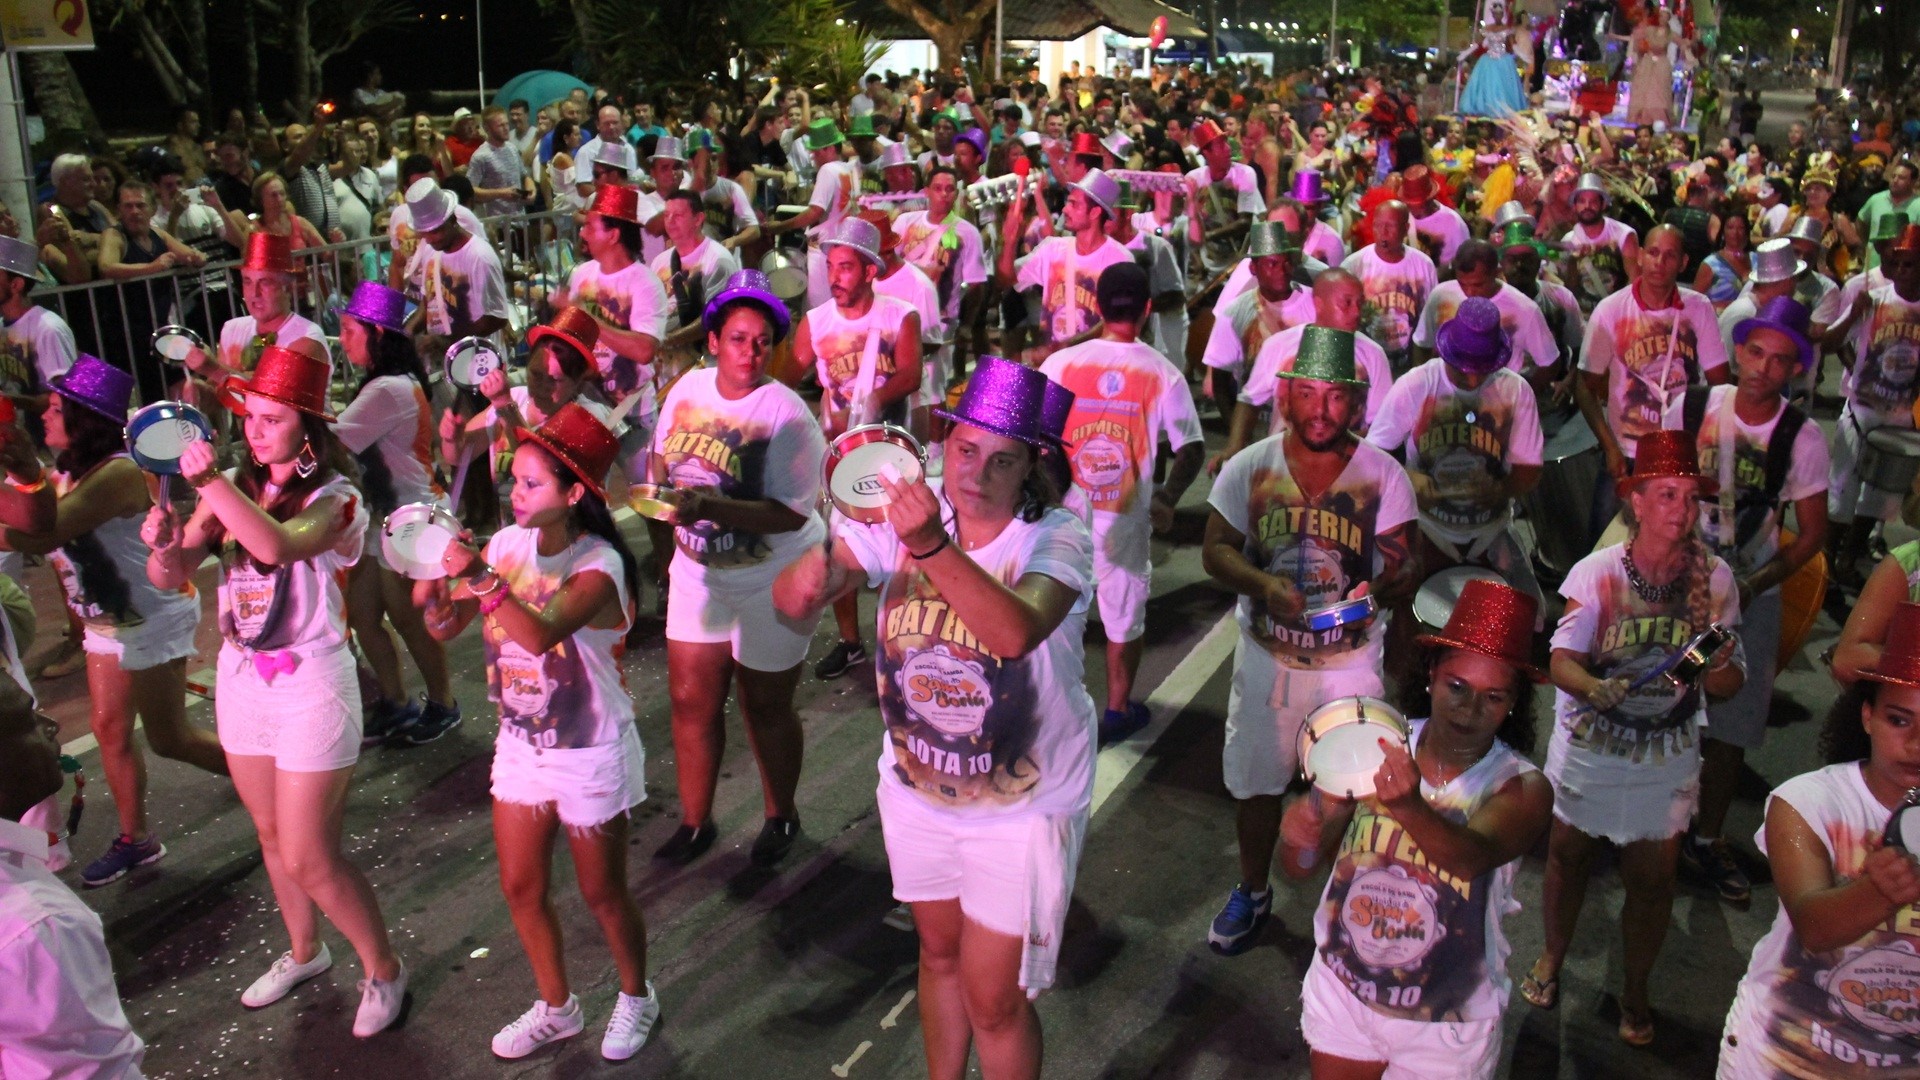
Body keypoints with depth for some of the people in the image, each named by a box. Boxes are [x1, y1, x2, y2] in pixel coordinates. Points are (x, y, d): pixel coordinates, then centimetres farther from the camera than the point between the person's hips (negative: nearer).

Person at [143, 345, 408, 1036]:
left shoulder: (333, 498, -15)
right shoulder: (233, 487, 2)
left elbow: (277, 545, -36)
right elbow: (170, 576, -3)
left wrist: (208, 482, -34)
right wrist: (164, 543, -24)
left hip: (310, 683, -6)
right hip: (241, 676, 6)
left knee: (309, 858, -2)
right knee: (272, 835, 21)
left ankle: (383, 970, 20)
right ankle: (304, 953, 44)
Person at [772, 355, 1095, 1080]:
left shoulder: (1057, 537, -21)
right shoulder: (901, 514, -11)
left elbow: (1017, 630, -41)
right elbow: (789, 601, -16)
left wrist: (933, 546, -53)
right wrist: (814, 572, -39)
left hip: (1023, 807, -4)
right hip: (917, 788, 4)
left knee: (993, 999, 3)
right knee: (939, 952, 25)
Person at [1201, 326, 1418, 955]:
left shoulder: (1383, 476, -7)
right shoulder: (1249, 468, -5)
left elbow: (1406, 565, -6)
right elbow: (1217, 549, -3)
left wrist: (1381, 589, -29)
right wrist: (1264, 585, -22)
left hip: (1350, 659, -1)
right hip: (1266, 655, 2)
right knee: (1255, 780, 15)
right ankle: (1252, 891, 39)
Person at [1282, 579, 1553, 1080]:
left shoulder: (1523, 789, -16)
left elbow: (1472, 855, -37)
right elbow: (1298, 868, -11)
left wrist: (1408, 807, -58)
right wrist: (1300, 837, -35)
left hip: (1446, 1026, -1)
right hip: (1342, 992, 2)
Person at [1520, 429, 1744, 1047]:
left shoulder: (1714, 578, -9)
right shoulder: (1598, 572, -16)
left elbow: (1728, 684, -6)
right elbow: (1562, 660, -16)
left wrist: (1718, 669, -29)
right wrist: (1595, 687, -37)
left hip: (1667, 754, 1)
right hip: (1589, 745, -1)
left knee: (1652, 879, 7)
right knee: (1569, 855, 15)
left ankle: (1634, 993, 32)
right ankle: (1552, 959, 41)